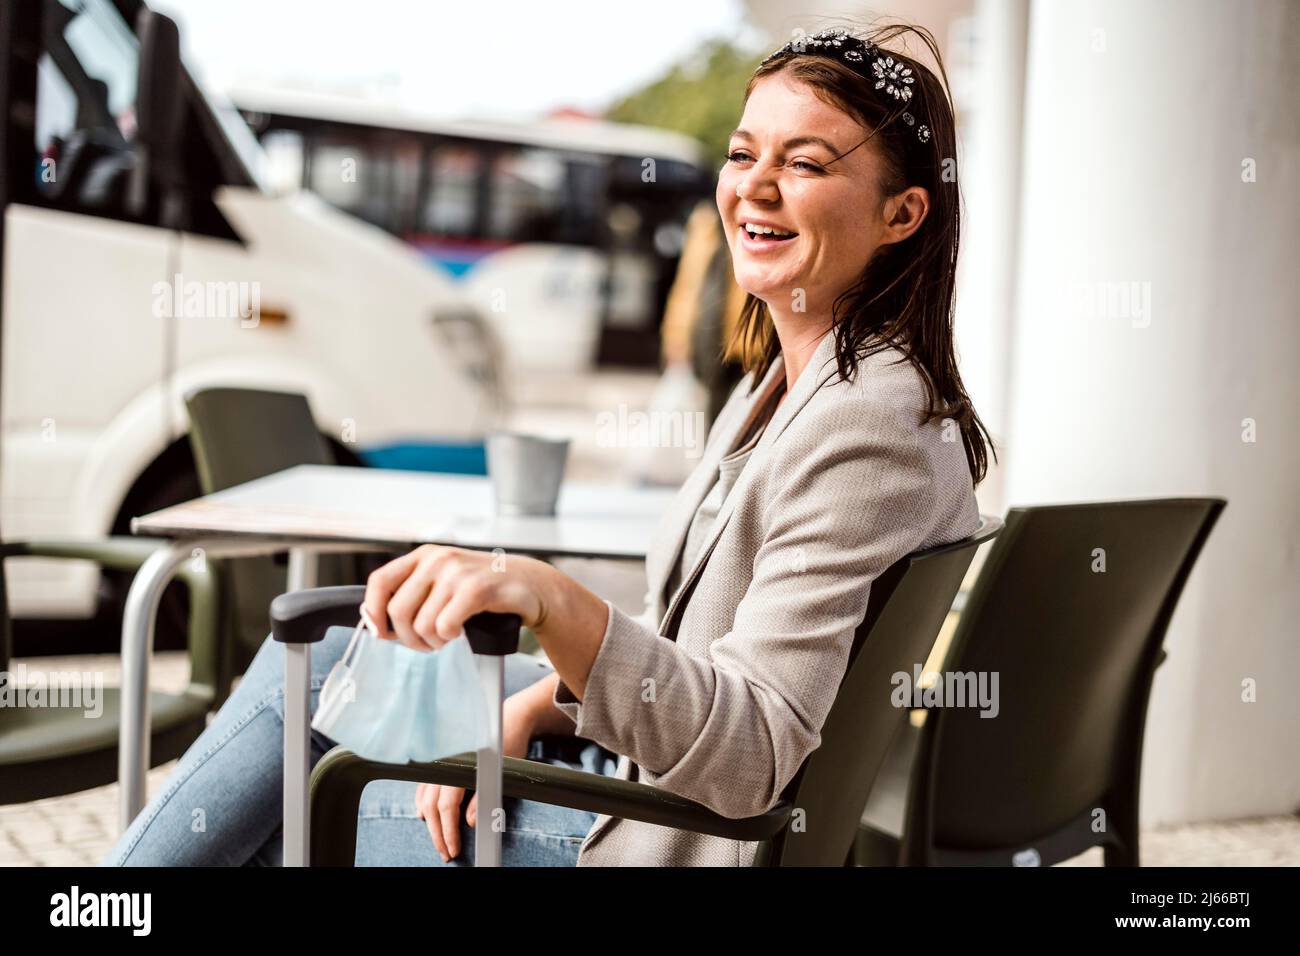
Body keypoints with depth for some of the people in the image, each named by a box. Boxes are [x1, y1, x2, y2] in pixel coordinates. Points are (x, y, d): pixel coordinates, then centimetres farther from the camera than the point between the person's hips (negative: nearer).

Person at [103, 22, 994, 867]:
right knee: (313, 658, 12)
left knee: (263, 824, 1)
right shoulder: (786, 384, 6)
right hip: (649, 764, 9)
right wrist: (533, 704, -2)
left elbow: (752, 757, -34)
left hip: (670, 841, -9)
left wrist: (551, 602, -48)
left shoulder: (869, 425, -26)